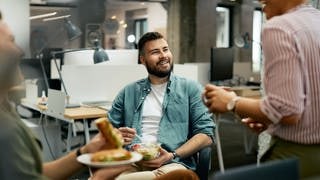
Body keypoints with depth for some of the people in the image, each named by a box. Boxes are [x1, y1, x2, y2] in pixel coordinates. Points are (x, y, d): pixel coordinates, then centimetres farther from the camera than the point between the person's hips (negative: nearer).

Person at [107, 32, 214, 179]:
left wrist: (172, 156, -12)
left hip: (173, 163, -1)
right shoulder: (129, 92, 18)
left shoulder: (190, 88, 10)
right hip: (131, 162, 1)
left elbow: (206, 134, 3)